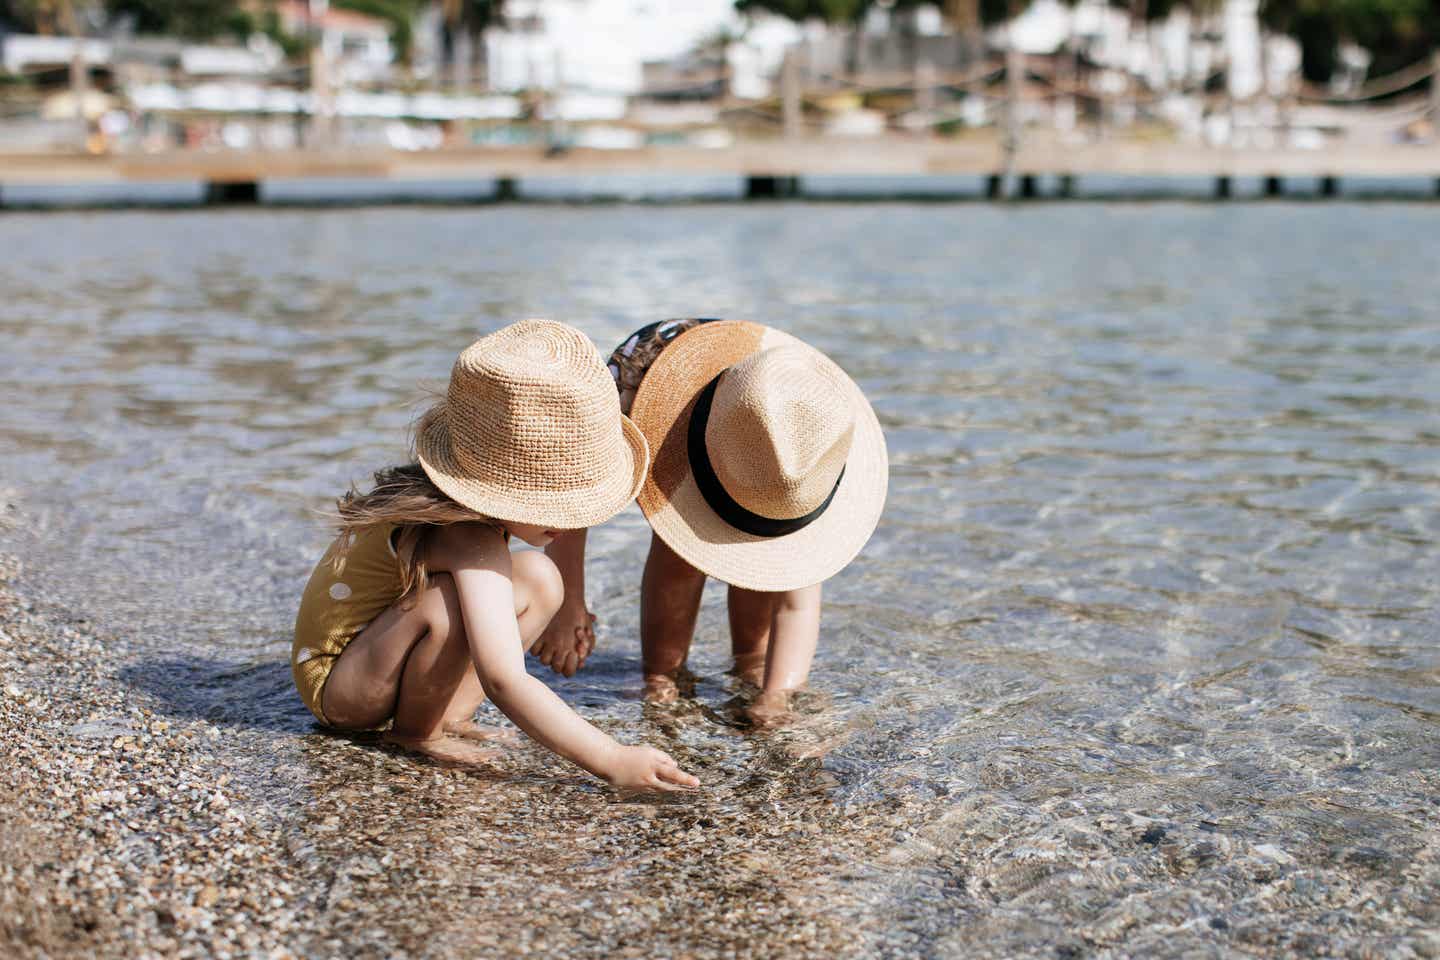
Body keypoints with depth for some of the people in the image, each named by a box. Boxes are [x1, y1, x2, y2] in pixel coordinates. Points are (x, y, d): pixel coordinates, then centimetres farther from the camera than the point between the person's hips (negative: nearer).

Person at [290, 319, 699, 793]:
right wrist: (611, 760, -43)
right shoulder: (471, 539, -35)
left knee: (538, 578, -2)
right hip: (334, 682, -9)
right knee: (452, 605, -36)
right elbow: (503, 682, -42)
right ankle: (413, 731, -10)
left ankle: (448, 715, -1)